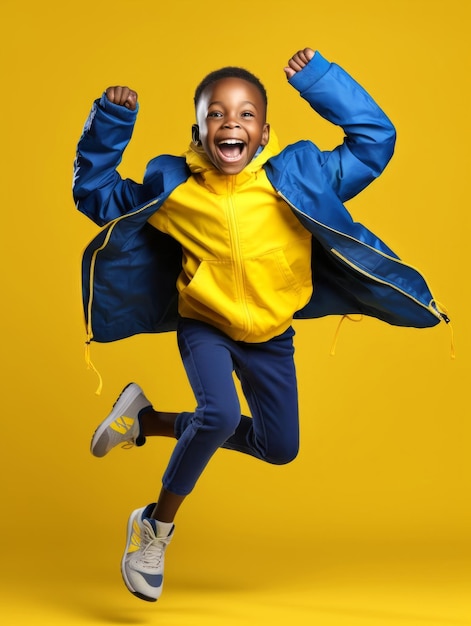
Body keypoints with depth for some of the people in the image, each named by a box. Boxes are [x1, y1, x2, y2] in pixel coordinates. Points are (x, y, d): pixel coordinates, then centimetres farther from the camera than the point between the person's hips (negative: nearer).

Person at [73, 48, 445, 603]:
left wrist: (319, 80, -20)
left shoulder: (298, 175, -15)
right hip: (205, 325, -3)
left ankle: (150, 420, 24)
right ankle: (156, 527, -7)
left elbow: (376, 140, -14)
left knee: (280, 448, 11)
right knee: (221, 414, -29)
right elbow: (94, 193, -2)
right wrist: (111, 121, -15)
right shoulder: (173, 188, -13)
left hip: (271, 333, 3)